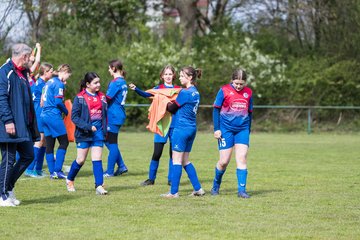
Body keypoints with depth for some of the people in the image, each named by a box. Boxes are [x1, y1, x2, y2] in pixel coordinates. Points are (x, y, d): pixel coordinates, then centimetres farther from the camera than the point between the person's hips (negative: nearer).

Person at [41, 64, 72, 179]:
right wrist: (66, 111, -1)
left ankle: (52, 172, 8)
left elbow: (43, 99, 17)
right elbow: (58, 102, -17)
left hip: (44, 115, 9)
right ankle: (57, 170, -6)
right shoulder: (59, 83, -10)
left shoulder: (49, 82, 16)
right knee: (64, 142, 0)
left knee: (49, 145, 7)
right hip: (54, 116, -9)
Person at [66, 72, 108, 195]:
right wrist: (88, 127, -19)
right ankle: (69, 180, 27)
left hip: (98, 132, 3)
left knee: (97, 159, -3)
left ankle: (99, 186, -7)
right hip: (84, 133, -3)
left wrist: (104, 131, 8)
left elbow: (104, 114, 16)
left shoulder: (102, 97, 9)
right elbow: (74, 117, -11)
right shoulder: (80, 98, -7)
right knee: (81, 160, 5)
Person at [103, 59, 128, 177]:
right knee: (109, 141, 16)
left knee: (111, 143, -3)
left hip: (113, 116, -9)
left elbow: (107, 98, -17)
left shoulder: (115, 82, -15)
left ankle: (109, 171, 2)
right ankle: (121, 166, 14)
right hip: (119, 115, 9)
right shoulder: (123, 82, 14)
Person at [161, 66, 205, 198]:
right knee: (185, 160, 16)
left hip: (181, 128, -9)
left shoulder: (185, 92, -14)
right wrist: (170, 103, 10)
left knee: (176, 160, -4)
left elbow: (172, 108, -5)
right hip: (192, 128, 9)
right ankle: (198, 189, 15)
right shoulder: (196, 93, 12)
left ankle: (174, 192, -2)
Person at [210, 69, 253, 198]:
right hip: (226, 129, -3)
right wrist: (216, 129, -6)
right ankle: (216, 186, 22)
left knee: (242, 159, -7)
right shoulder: (224, 90, -5)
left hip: (242, 129, 3)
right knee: (224, 161, 0)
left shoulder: (248, 92, 6)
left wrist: (248, 130, 15)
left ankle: (242, 190, -6)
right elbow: (216, 109, -2)